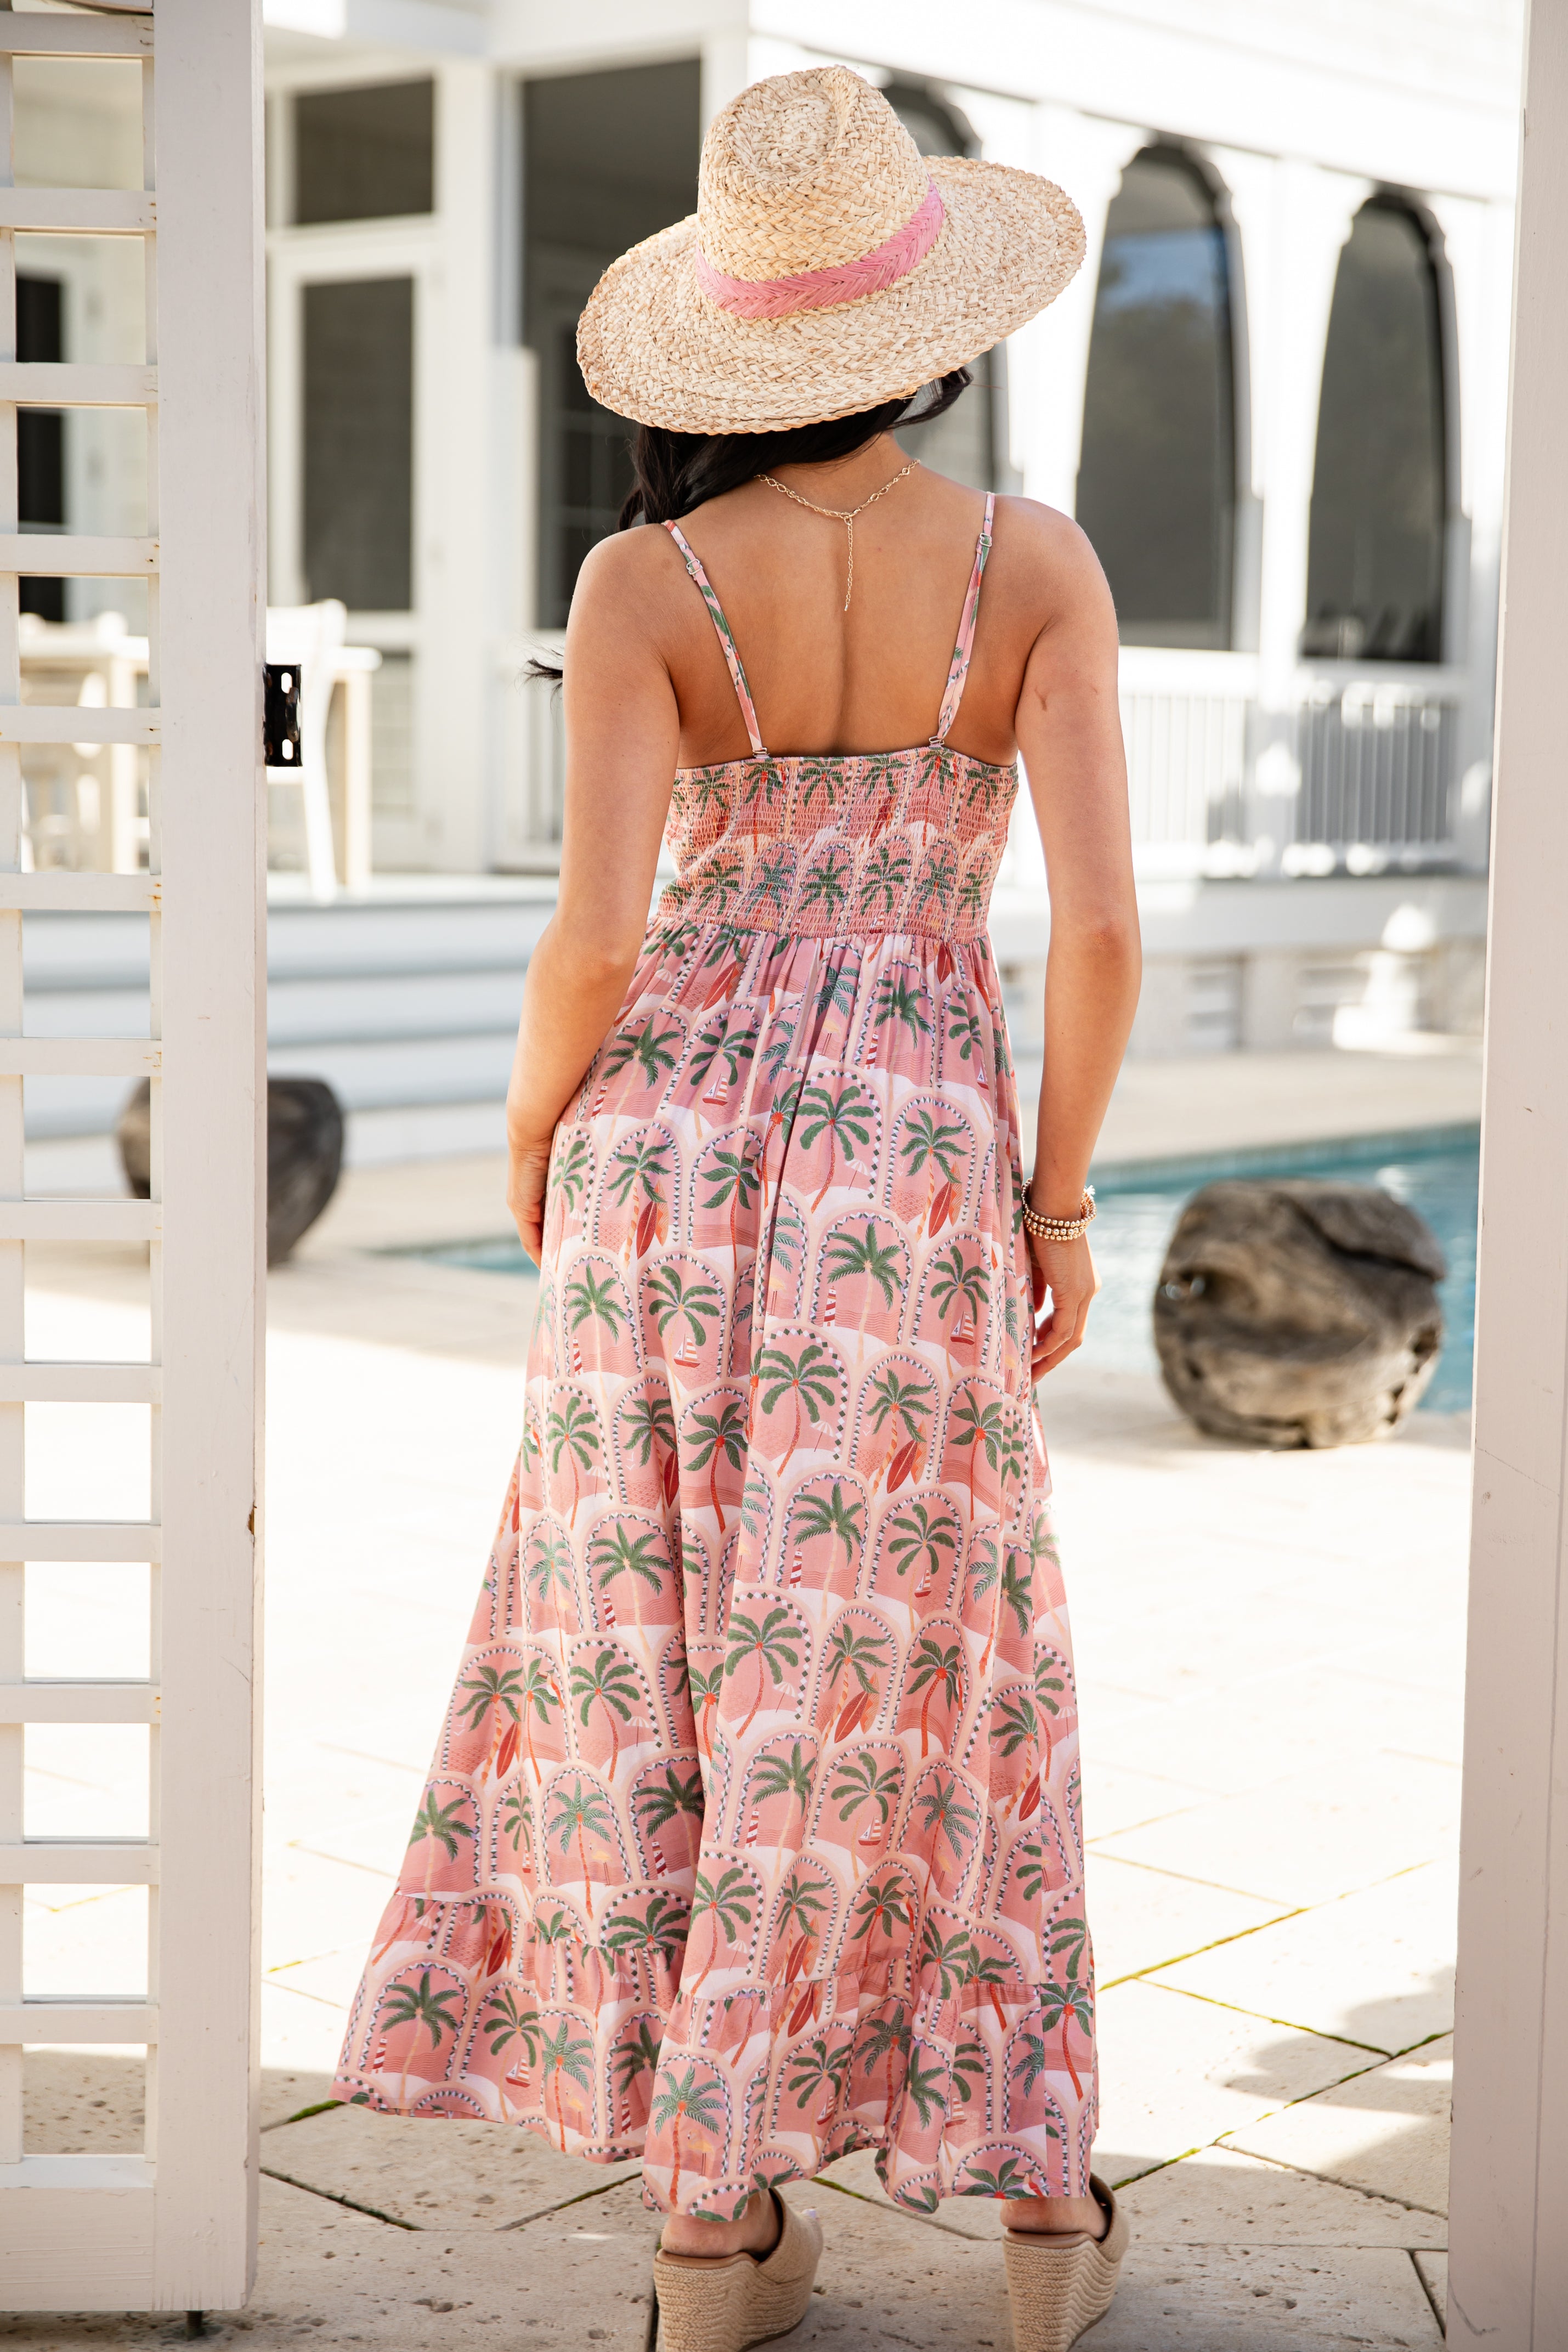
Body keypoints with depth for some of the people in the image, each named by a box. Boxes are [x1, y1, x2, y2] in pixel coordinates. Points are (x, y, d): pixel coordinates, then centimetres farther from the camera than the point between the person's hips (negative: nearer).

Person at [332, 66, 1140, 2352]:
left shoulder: (642, 582, -3)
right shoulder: (1033, 556, -2)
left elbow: (595, 940, -11)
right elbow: (1101, 922, -8)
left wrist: (534, 1139, 8)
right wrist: (1064, 1197, 4)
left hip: (672, 1135, 0)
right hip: (913, 1153, 0)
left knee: (663, 1664, 10)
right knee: (898, 1678, 11)